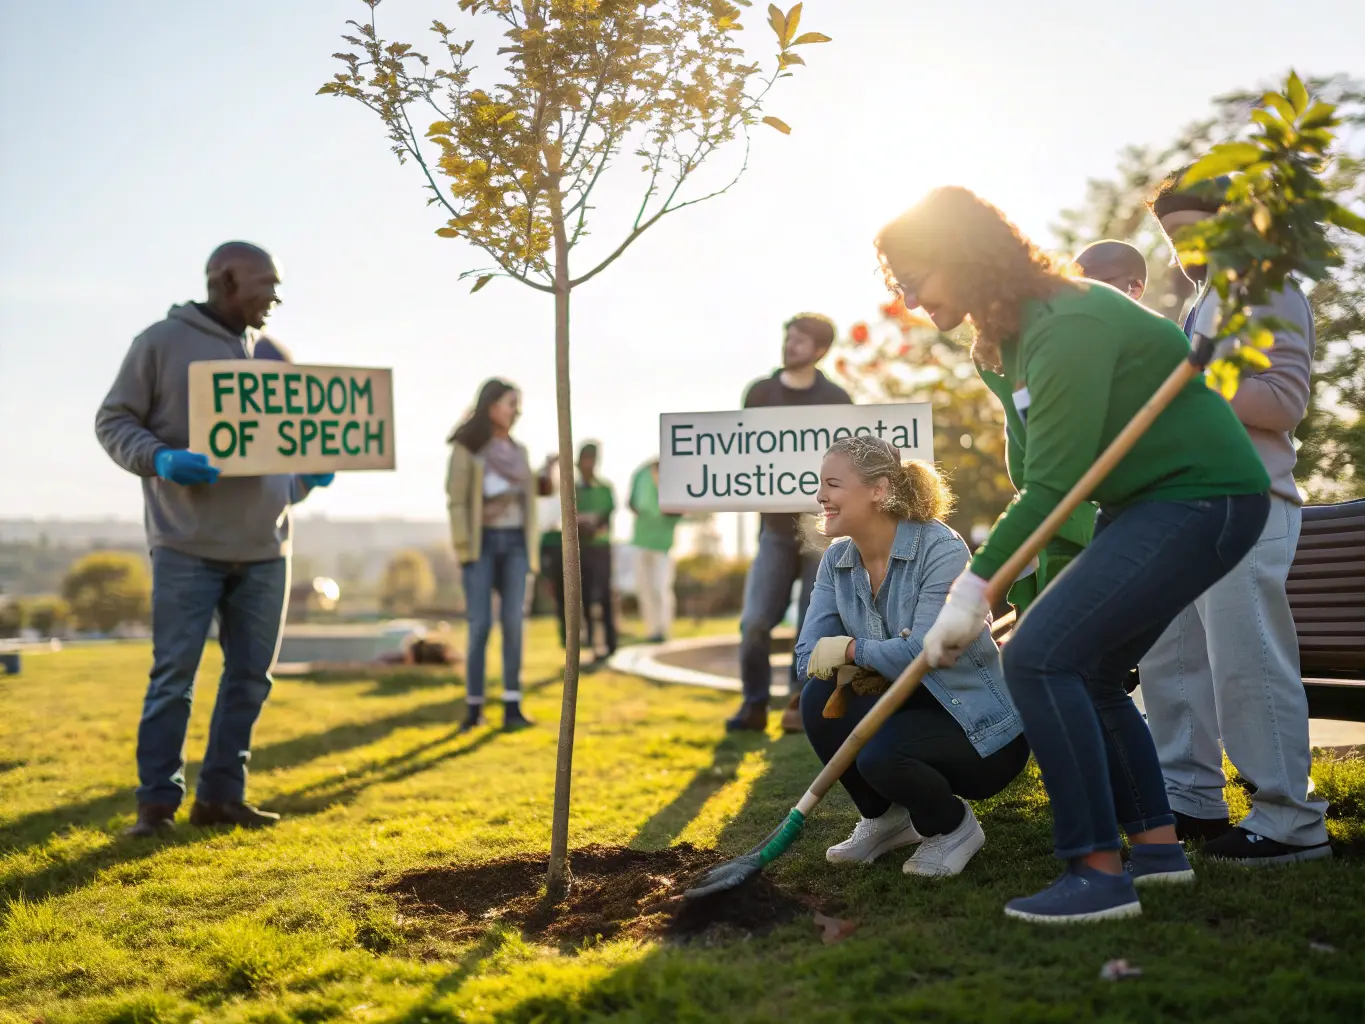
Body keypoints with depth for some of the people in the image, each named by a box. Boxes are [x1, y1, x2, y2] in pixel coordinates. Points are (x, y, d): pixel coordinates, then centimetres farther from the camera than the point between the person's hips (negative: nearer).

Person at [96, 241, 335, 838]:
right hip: (187, 544, -5)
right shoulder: (162, 342, -1)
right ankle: (157, 801, 6)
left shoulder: (274, 356, 14)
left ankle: (222, 794, 19)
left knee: (251, 676, 8)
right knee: (173, 675, -3)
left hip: (264, 545, 6)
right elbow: (113, 420, 0)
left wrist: (308, 475, 0)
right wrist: (159, 459, -19)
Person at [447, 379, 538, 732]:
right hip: (481, 543, -4)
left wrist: (531, 554, 8)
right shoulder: (466, 448, -3)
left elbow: (528, 504, 13)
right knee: (480, 626, -8)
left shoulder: (518, 452, 13)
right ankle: (473, 707, 3)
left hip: (514, 544, 4)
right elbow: (457, 501, -7)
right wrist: (463, 551, -14)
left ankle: (512, 708, -6)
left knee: (513, 623, -7)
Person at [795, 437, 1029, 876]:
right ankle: (884, 819, 7)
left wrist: (852, 649, -17)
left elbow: (924, 653, -31)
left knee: (880, 753, -32)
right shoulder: (837, 561, 1)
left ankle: (954, 827, 2)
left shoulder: (941, 550, -21)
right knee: (819, 698, -16)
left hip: (983, 732, -7)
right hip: (910, 707, 7)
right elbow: (808, 656, -6)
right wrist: (857, 669, -26)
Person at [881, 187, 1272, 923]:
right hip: (1147, 504, 10)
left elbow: (1053, 485, -26)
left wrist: (973, 590, -23)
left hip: (1200, 500, -10)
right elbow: (1045, 477, 12)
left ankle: (1098, 872, -14)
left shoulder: (1067, 327, -23)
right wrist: (983, 581, 5)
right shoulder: (1019, 330, 9)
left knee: (1039, 657, -18)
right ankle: (1157, 842, 24)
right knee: (1082, 672, 12)